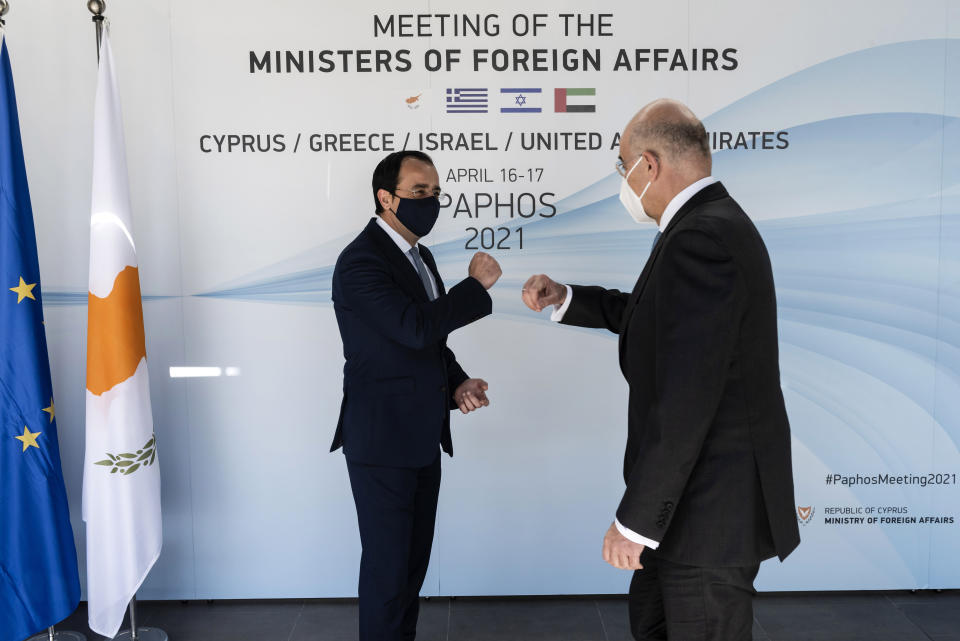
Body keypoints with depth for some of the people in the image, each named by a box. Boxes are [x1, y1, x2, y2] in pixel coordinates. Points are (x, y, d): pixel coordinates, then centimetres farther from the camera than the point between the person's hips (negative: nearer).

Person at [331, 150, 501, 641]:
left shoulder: (420, 257, 12)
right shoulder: (361, 261, -17)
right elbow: (414, 327, -29)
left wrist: (457, 383, 1)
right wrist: (476, 285, -19)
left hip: (422, 437, 9)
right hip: (381, 440, -8)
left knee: (414, 558, 18)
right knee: (387, 564, 3)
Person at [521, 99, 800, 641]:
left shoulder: (701, 238, -25)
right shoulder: (717, 222, 8)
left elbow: (687, 400, -29)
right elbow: (649, 316, 22)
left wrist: (636, 520, -22)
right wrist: (564, 299, 18)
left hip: (713, 512, -10)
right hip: (698, 494, 10)